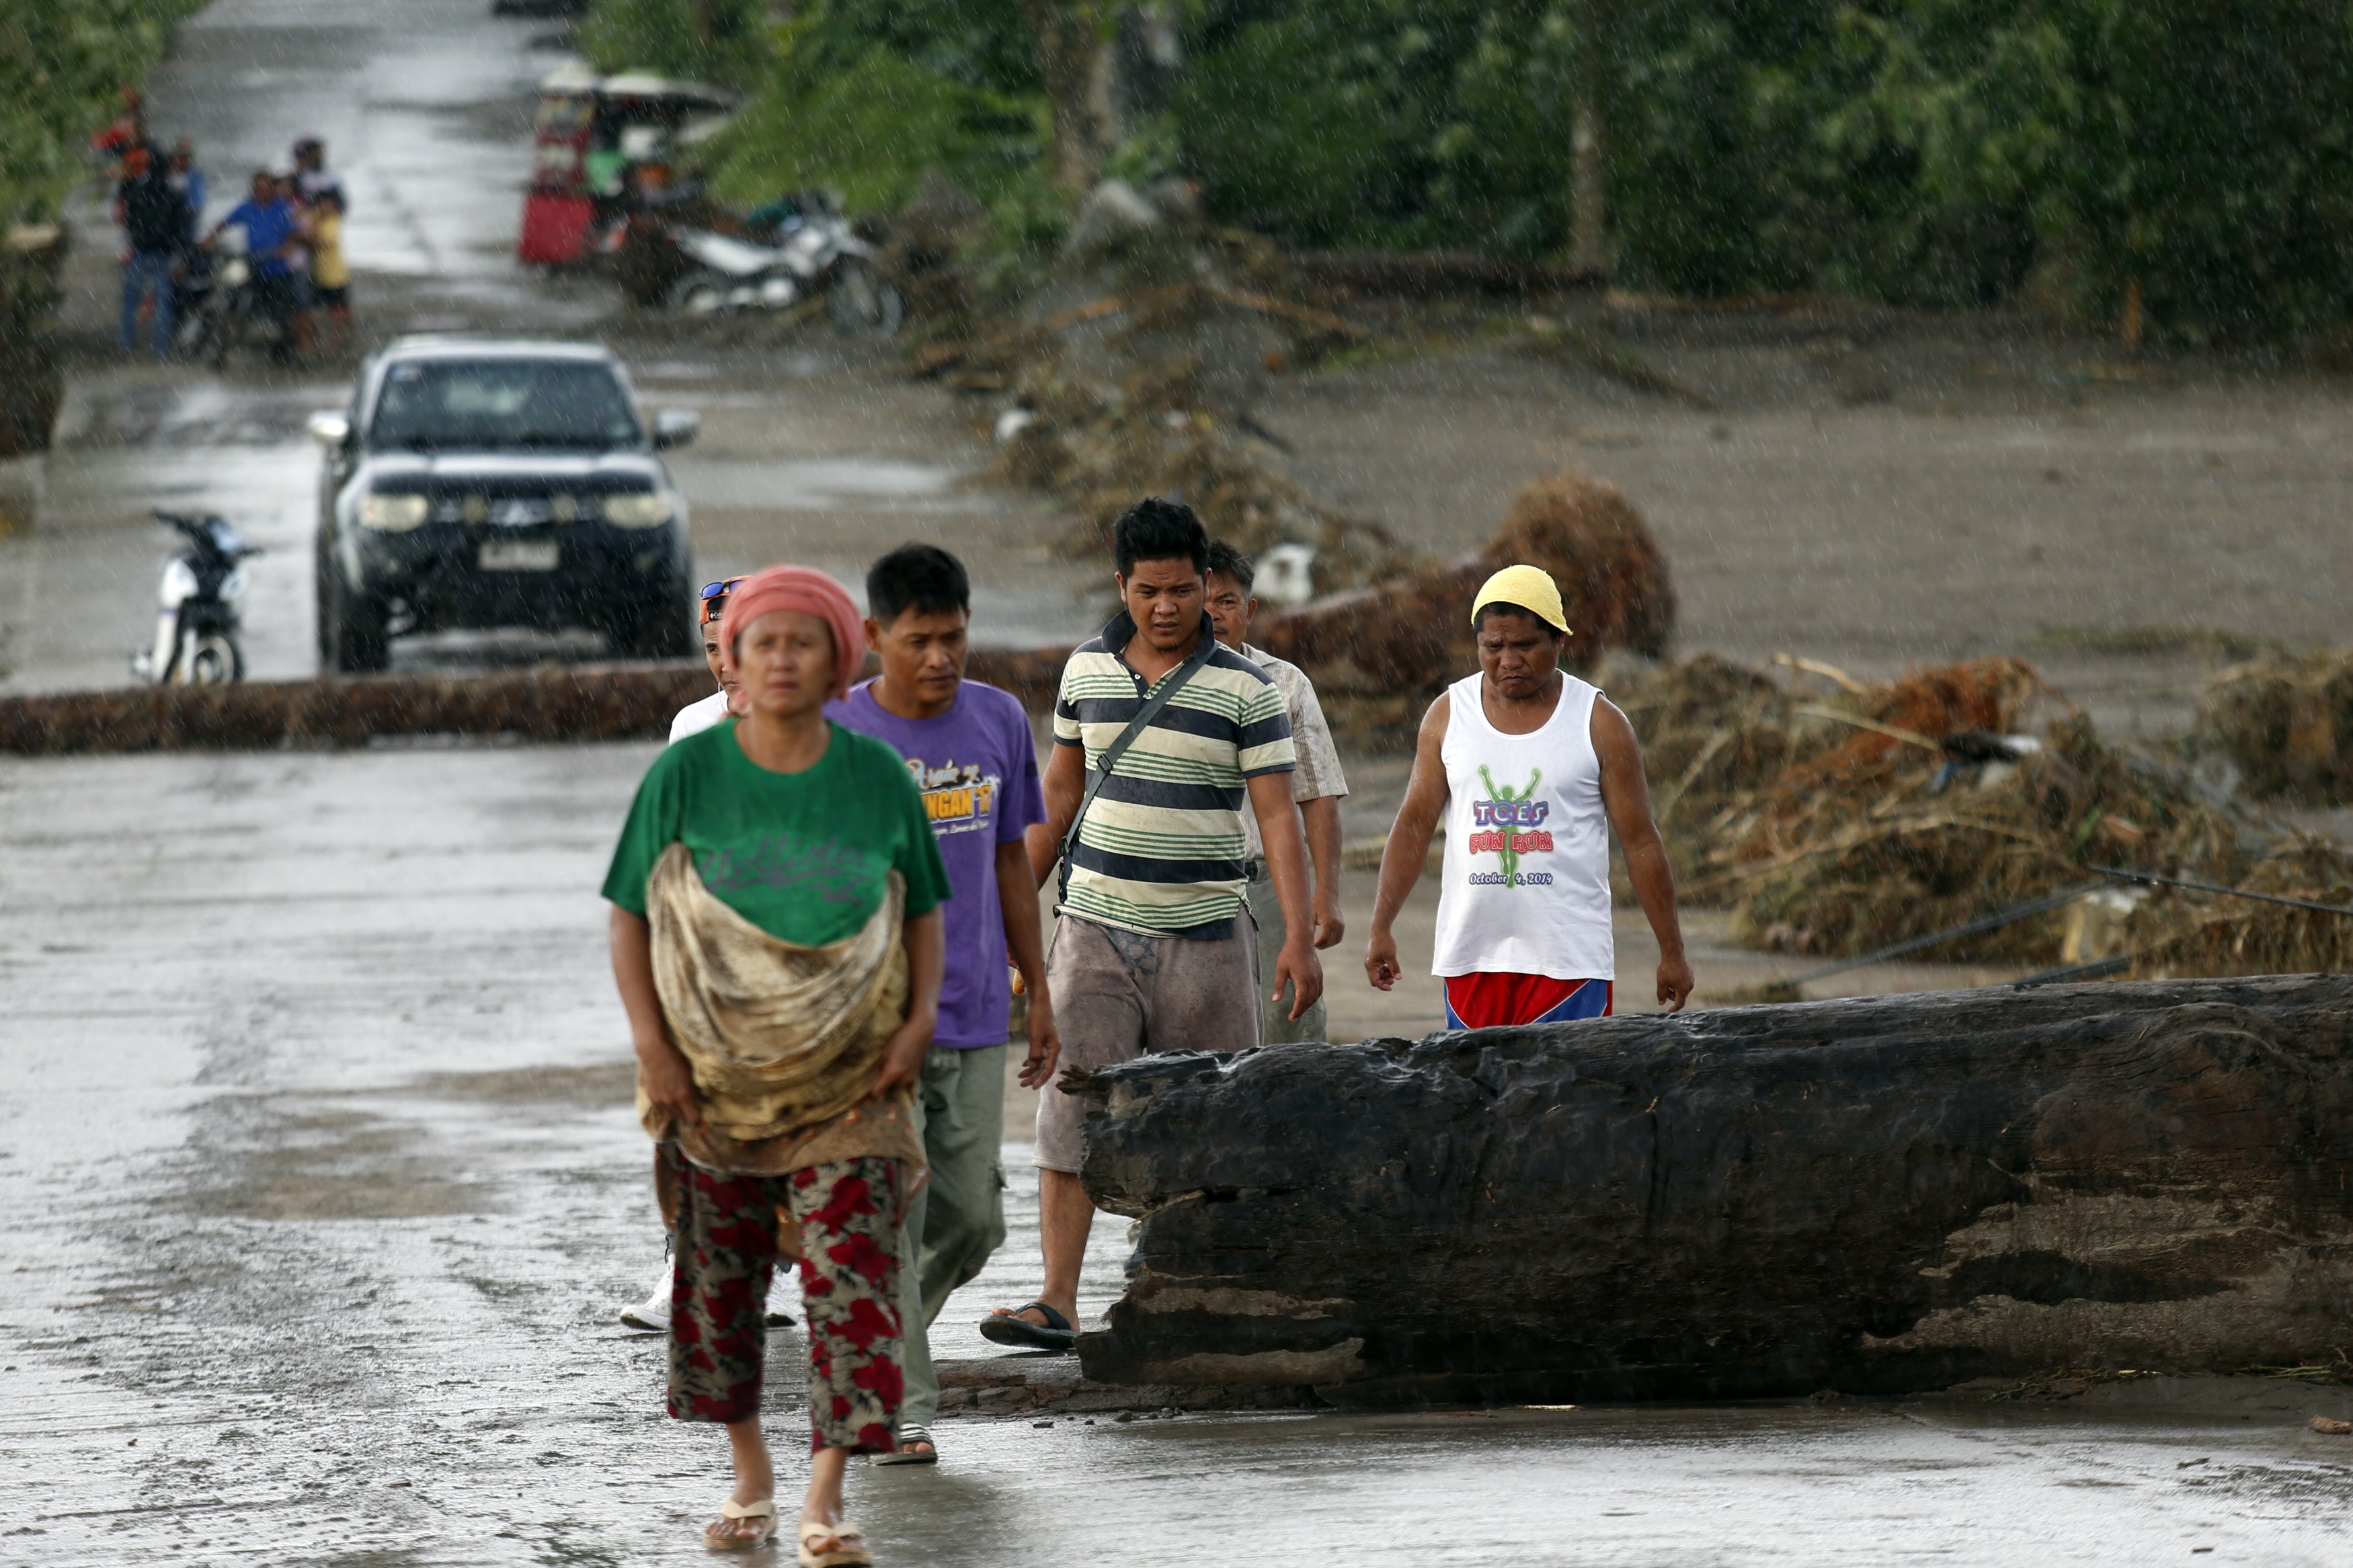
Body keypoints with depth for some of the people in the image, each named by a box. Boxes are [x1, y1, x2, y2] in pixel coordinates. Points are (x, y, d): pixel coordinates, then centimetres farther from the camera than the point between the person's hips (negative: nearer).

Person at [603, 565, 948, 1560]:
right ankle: (750, 1476, 25)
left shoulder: (878, 778, 0)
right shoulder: (686, 776, -3)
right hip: (715, 1075, 1)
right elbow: (630, 918, 0)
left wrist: (919, 1022, -7)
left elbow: (923, 916, 9)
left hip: (850, 1077, -1)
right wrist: (652, 1048, -10)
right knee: (721, 1274, 8)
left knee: (850, 1276, -10)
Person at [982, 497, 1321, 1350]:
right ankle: (1057, 1303, -12)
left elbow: (1278, 815, -7)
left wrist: (1300, 937, -15)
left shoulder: (1245, 689, -4)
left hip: (1203, 935, -2)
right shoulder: (1087, 670, 7)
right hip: (1095, 928, 2)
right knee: (1070, 1109, -8)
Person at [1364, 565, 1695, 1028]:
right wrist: (1381, 928, -3)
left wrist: (1672, 953, 2)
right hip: (1471, 956, 3)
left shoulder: (1600, 724, 0)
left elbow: (1640, 841, 2)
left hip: (1570, 959, -3)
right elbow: (1414, 824, 6)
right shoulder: (1448, 715, 7)